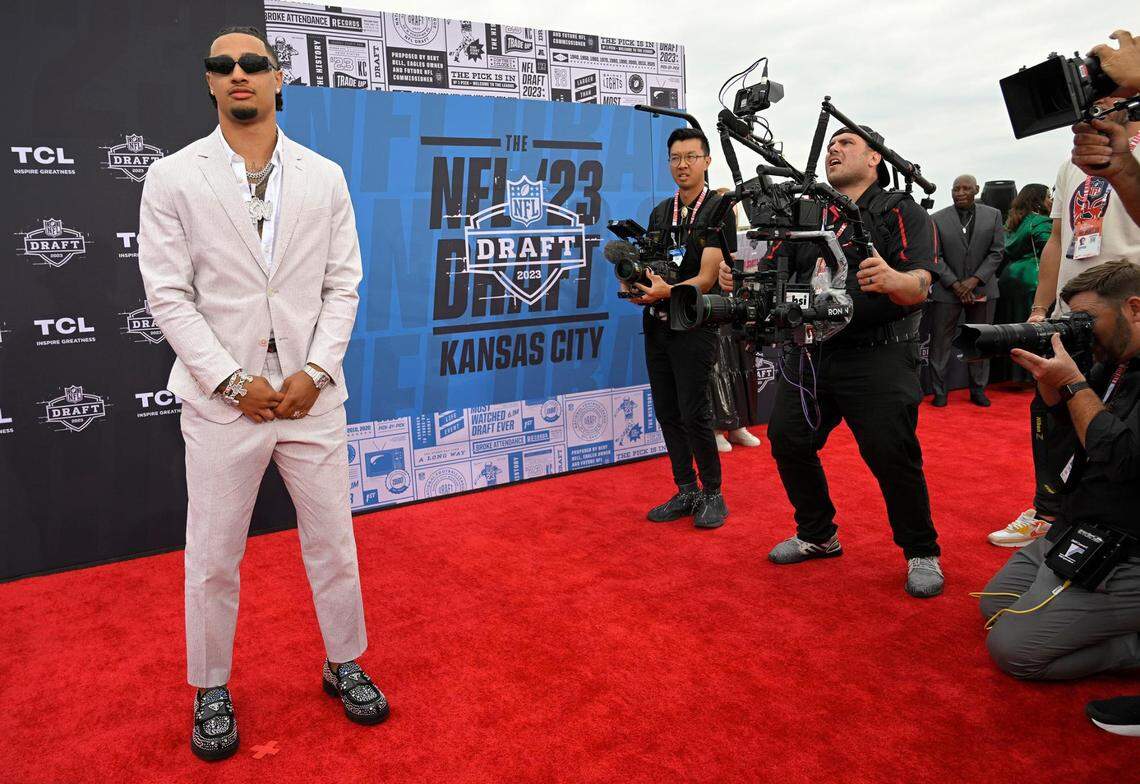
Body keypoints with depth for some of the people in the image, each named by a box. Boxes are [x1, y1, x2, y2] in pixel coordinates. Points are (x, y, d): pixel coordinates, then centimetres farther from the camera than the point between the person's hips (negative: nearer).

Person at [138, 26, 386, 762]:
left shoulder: (325, 176, 6)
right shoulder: (173, 177, 1)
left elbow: (343, 284, 2)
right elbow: (169, 294, -4)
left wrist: (316, 371, -9)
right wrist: (234, 381, -12)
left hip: (312, 392, 2)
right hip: (222, 398, -1)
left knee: (333, 541, 12)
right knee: (213, 557, 9)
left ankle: (345, 664, 32)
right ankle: (212, 689, 30)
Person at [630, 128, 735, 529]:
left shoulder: (718, 210, -6)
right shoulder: (660, 212, 14)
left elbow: (707, 277, -14)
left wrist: (667, 291, -31)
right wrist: (636, 283, -6)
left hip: (695, 324, -6)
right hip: (657, 325, 6)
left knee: (693, 413, -7)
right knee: (667, 412, 8)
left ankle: (712, 494, 10)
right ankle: (687, 491, 20)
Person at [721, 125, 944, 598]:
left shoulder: (900, 212, -1)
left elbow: (920, 286, -14)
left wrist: (894, 280, -37)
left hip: (877, 357, -5)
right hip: (811, 353, 6)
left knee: (893, 455, -9)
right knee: (788, 441, 4)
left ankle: (922, 553, 13)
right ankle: (817, 535, 26)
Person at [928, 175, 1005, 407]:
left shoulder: (993, 215, 4)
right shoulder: (937, 219, -1)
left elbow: (996, 252, 1)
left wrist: (975, 280, -11)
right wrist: (956, 285, -12)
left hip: (982, 289, 2)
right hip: (947, 290, -1)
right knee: (940, 341, -1)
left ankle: (978, 390, 19)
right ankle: (939, 391, 8)